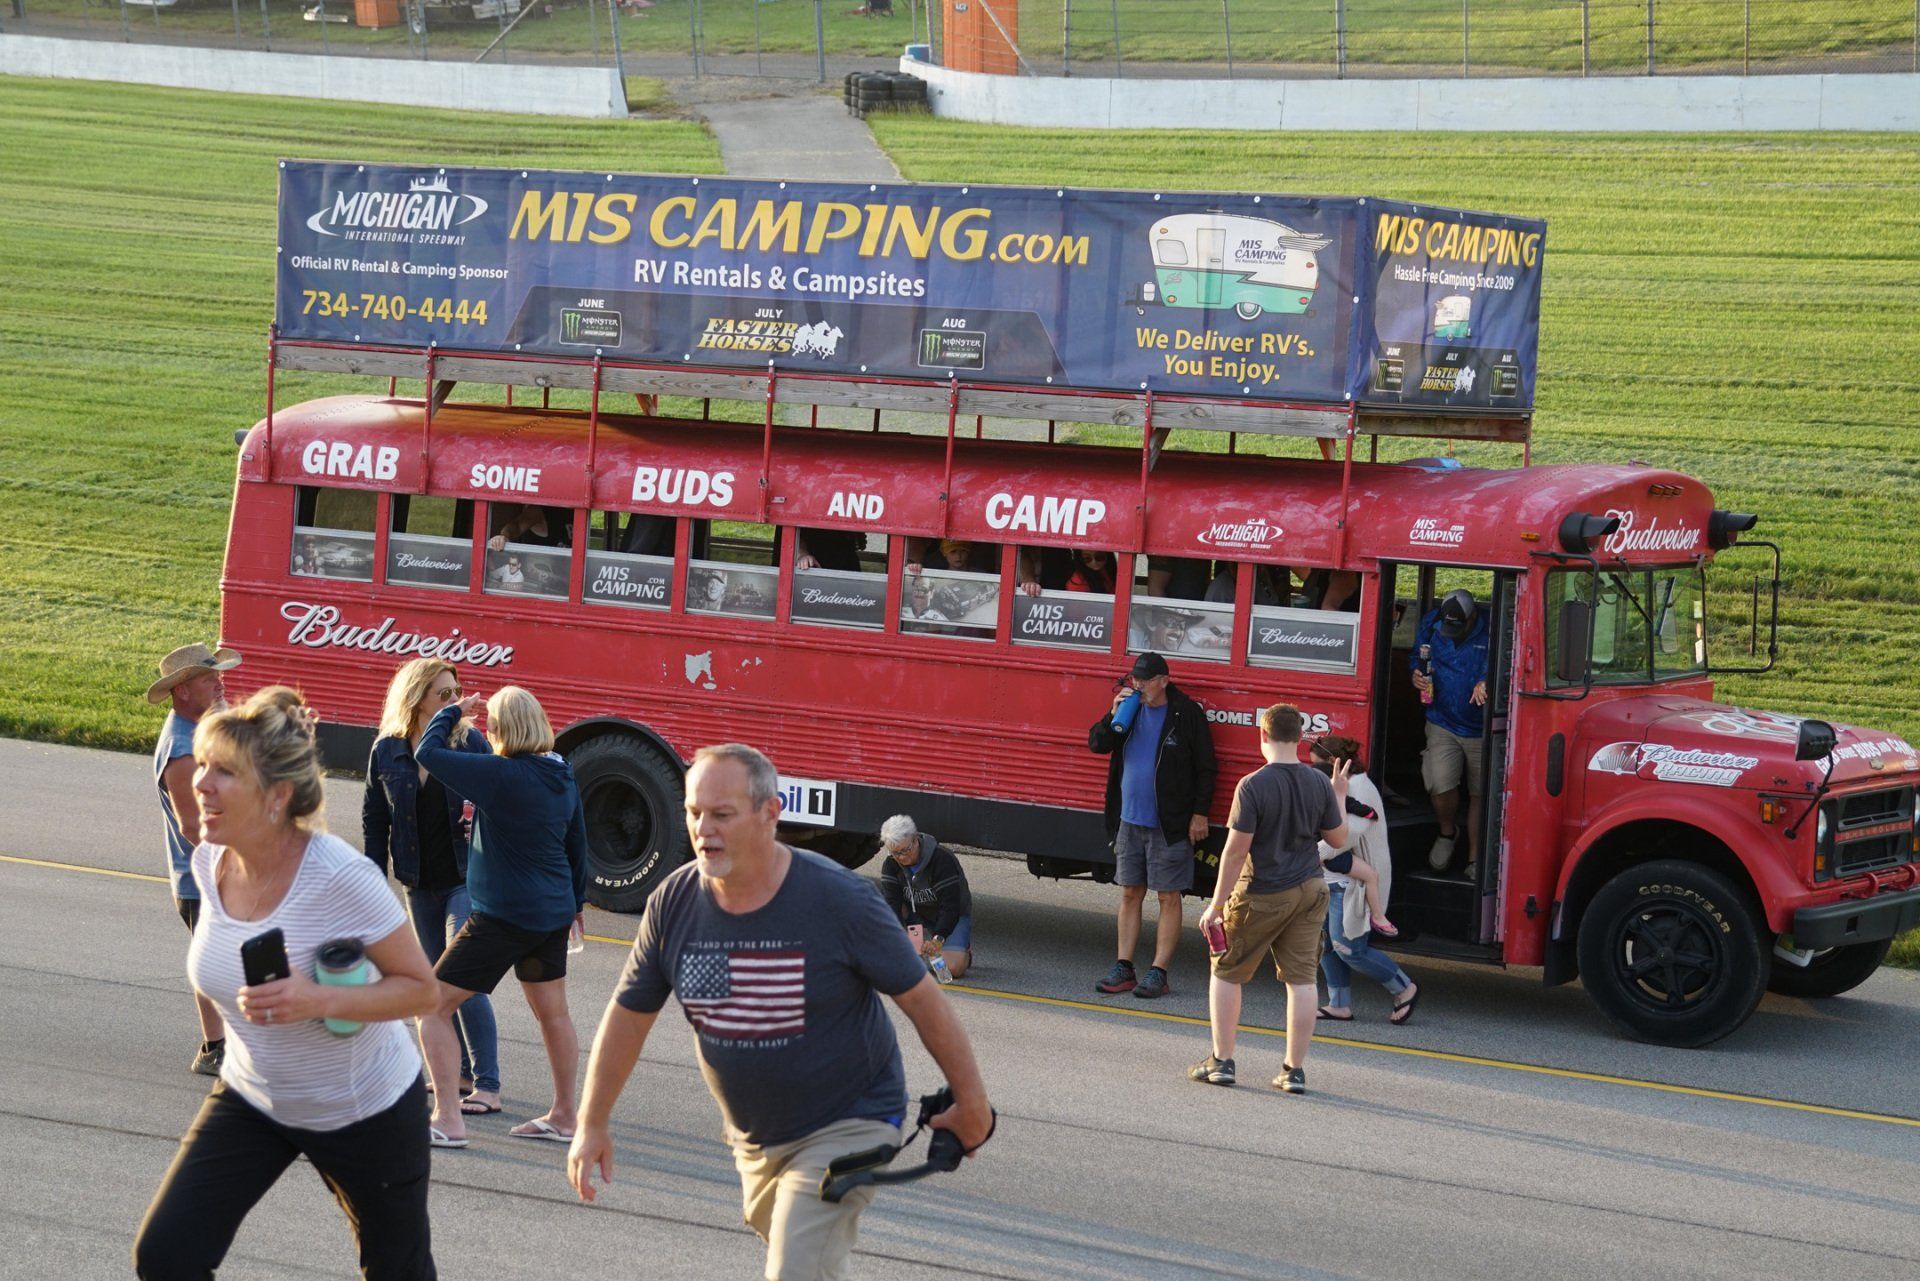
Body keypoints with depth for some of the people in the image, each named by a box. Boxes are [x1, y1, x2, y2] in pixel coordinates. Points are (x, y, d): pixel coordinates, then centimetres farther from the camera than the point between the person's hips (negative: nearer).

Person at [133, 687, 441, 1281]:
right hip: (251, 1099, 5)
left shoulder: (342, 878, -30)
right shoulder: (209, 861, -11)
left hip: (366, 1113, -5)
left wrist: (320, 1000, -36)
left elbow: (421, 988, -22)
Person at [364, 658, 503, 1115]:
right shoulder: (388, 752, 1)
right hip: (421, 886, 4)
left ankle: (487, 1086, -9)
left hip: (466, 880, -4)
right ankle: (463, 1073, 27)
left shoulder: (470, 742, -5)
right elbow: (374, 820, 7)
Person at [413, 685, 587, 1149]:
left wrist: (453, 711, -1)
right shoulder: (563, 777, 3)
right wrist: (576, 899, 28)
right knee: (553, 1013, 20)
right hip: (553, 914, 8)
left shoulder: (502, 775, -21)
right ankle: (563, 1116, 30)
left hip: (502, 916, -8)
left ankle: (448, 1119, -5)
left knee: (434, 1006, -1)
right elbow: (577, 842, 15)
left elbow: (428, 753, -18)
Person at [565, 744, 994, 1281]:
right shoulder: (674, 903, -9)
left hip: (844, 1126, -6)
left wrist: (971, 1104, -4)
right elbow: (628, 1016, 4)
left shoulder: (838, 899, -21)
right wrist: (592, 1125, 7)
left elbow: (922, 999, -11)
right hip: (754, 1139, 6)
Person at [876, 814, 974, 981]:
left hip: (954, 917, -5)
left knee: (953, 968, -29)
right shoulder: (892, 864, -10)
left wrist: (938, 938, -39)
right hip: (918, 915, 5)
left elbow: (950, 906, -28)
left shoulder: (943, 859, -26)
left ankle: (965, 951, 7)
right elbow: (891, 903, -19)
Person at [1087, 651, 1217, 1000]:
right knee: (1130, 894, 9)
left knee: (1169, 898, -1)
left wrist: (1199, 813, -9)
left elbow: (1205, 767, -5)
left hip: (1168, 826, -5)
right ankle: (1124, 969, 14)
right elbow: (1097, 744, 8)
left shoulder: (1187, 714, -8)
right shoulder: (1130, 708, 6)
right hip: (1129, 821, 5)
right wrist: (1114, 716, -10)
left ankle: (1158, 972, 2)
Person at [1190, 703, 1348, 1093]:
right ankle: (1295, 1069, 7)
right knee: (1301, 978, 7)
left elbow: (1236, 851, -17)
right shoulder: (1319, 784, -2)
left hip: (1262, 896, -4)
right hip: (1309, 891, 4)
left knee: (1226, 973, 12)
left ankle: (1221, 1061, 14)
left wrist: (1216, 905, -11)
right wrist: (1339, 798, 23)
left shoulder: (1253, 786, -17)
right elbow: (1338, 840, 8)